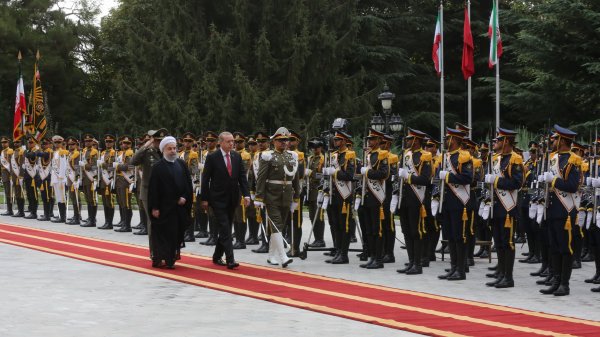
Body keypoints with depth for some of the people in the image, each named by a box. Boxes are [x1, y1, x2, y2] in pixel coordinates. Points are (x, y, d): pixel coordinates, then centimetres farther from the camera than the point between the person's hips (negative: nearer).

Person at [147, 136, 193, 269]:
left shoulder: (182, 164, 8)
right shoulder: (158, 167, -6)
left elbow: (188, 183, 10)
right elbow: (153, 188, -8)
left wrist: (185, 198, -5)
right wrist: (154, 207, -13)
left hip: (180, 207, 5)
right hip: (164, 207, -5)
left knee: (177, 233, 8)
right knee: (164, 233, -4)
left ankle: (171, 258, 19)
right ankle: (161, 259, 1)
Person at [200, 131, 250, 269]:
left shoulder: (237, 157, 6)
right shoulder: (212, 157, -7)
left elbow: (242, 176, 5)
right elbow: (205, 179, -6)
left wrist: (246, 195, -6)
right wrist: (204, 199, -8)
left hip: (232, 199, 5)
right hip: (218, 199, -5)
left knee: (226, 230, 11)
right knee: (225, 230, -11)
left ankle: (217, 257, 25)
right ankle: (230, 260, -16)